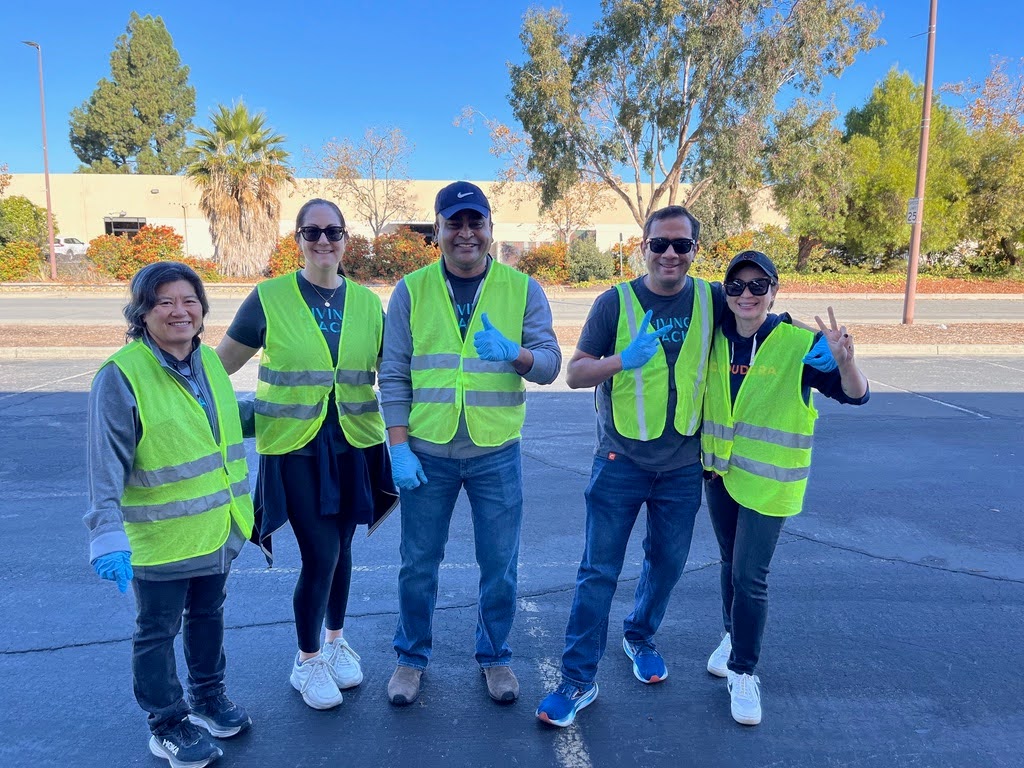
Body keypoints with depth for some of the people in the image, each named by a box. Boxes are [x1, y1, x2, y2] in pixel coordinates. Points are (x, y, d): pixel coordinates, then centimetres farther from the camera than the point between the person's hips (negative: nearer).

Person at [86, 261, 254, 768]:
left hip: (218, 529, 6)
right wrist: (108, 536, -28)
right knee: (158, 631, 13)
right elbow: (107, 465, -23)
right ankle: (167, 725, 33)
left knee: (209, 616, 23)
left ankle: (208, 696, 45)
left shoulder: (210, 361, 1)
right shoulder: (121, 375, -20)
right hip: (161, 537, -6)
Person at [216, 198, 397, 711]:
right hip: (293, 445, -3)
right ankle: (307, 661, 22)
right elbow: (219, 364, 0)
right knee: (320, 553, -4)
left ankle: (335, 641, 39)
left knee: (340, 548, 14)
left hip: (354, 443, 3)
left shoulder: (367, 303, 3)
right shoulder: (269, 298, -5)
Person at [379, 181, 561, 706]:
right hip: (427, 452, 0)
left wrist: (514, 352, -27)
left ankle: (494, 655, 35)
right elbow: (394, 374, -1)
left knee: (500, 567, 12)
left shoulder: (523, 289, 0)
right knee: (418, 564, 13)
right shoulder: (411, 291, 0)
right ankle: (412, 656, 35)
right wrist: (399, 447, -8)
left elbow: (549, 364, -5)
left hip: (496, 453, 0)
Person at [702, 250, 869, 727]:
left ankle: (743, 673, 15)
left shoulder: (800, 344, -13)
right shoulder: (715, 341, -2)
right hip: (718, 473, 4)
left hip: (767, 480, -4)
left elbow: (854, 395, -18)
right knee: (731, 564, 19)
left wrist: (844, 361, -38)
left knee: (750, 575, -2)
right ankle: (733, 638, 41)